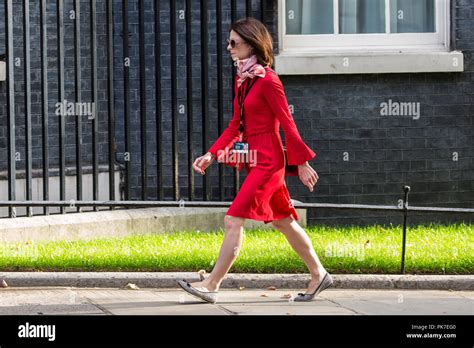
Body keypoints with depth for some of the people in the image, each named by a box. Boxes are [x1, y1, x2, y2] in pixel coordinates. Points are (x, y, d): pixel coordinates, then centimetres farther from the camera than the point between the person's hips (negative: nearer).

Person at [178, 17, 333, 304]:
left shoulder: (267, 80, -15)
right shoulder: (242, 79, 11)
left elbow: (287, 123, -13)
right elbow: (236, 125, 15)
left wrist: (302, 162, -10)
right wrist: (212, 154, 8)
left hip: (268, 160, -9)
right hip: (255, 160, 9)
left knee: (234, 220, -12)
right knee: (282, 221, 15)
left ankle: (211, 285, -10)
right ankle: (319, 275, 26)